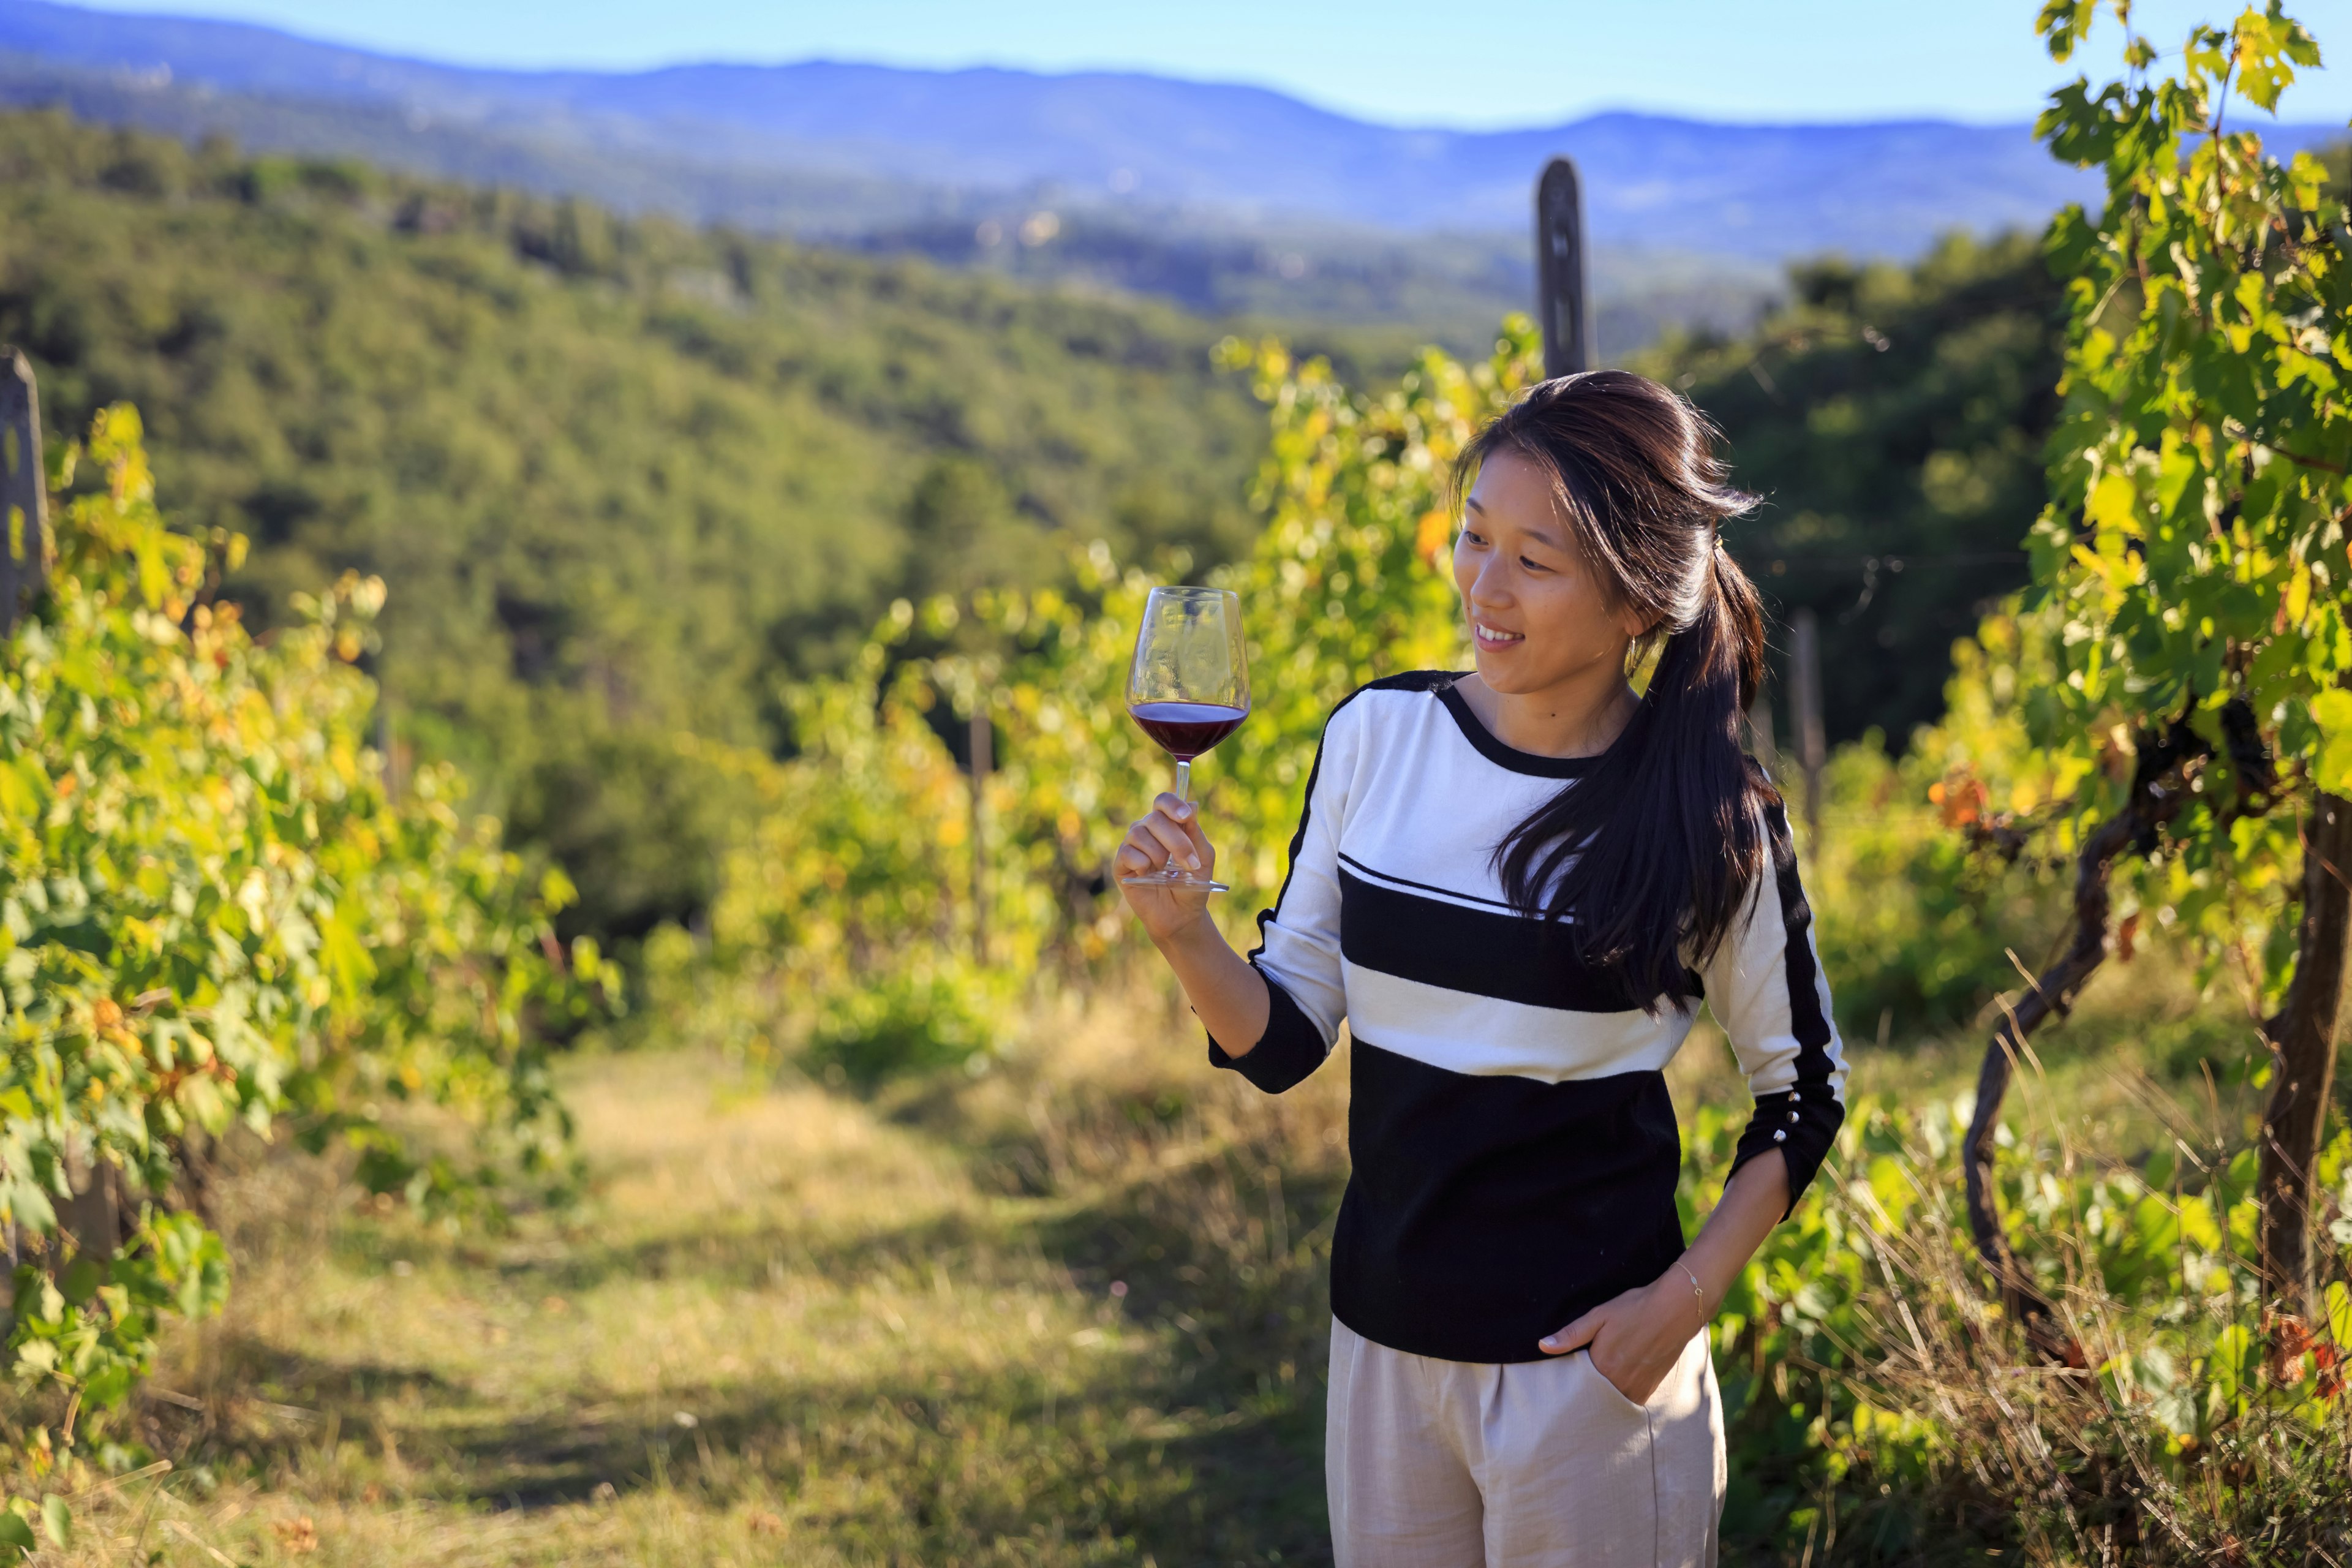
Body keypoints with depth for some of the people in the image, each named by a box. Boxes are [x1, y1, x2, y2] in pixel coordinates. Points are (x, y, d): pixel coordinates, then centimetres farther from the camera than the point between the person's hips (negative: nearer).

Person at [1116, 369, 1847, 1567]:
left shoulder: (1709, 822, -12)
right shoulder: (1376, 738, -3)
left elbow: (1803, 1093, 1)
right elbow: (1283, 1041, 1)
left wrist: (1683, 1301, -8)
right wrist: (1180, 931, -16)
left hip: (1586, 1360, -3)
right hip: (1383, 1336, 3)